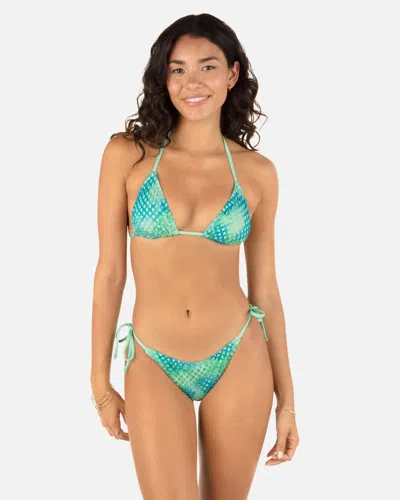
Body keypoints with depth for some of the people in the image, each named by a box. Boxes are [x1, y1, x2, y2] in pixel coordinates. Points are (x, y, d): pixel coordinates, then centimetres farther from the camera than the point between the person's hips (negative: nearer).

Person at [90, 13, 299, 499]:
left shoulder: (257, 171, -2)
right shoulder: (127, 154, -5)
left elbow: (264, 286, 4)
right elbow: (109, 272, -1)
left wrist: (286, 395, 6)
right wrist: (100, 380, 2)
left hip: (239, 362, 2)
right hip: (154, 366, -1)